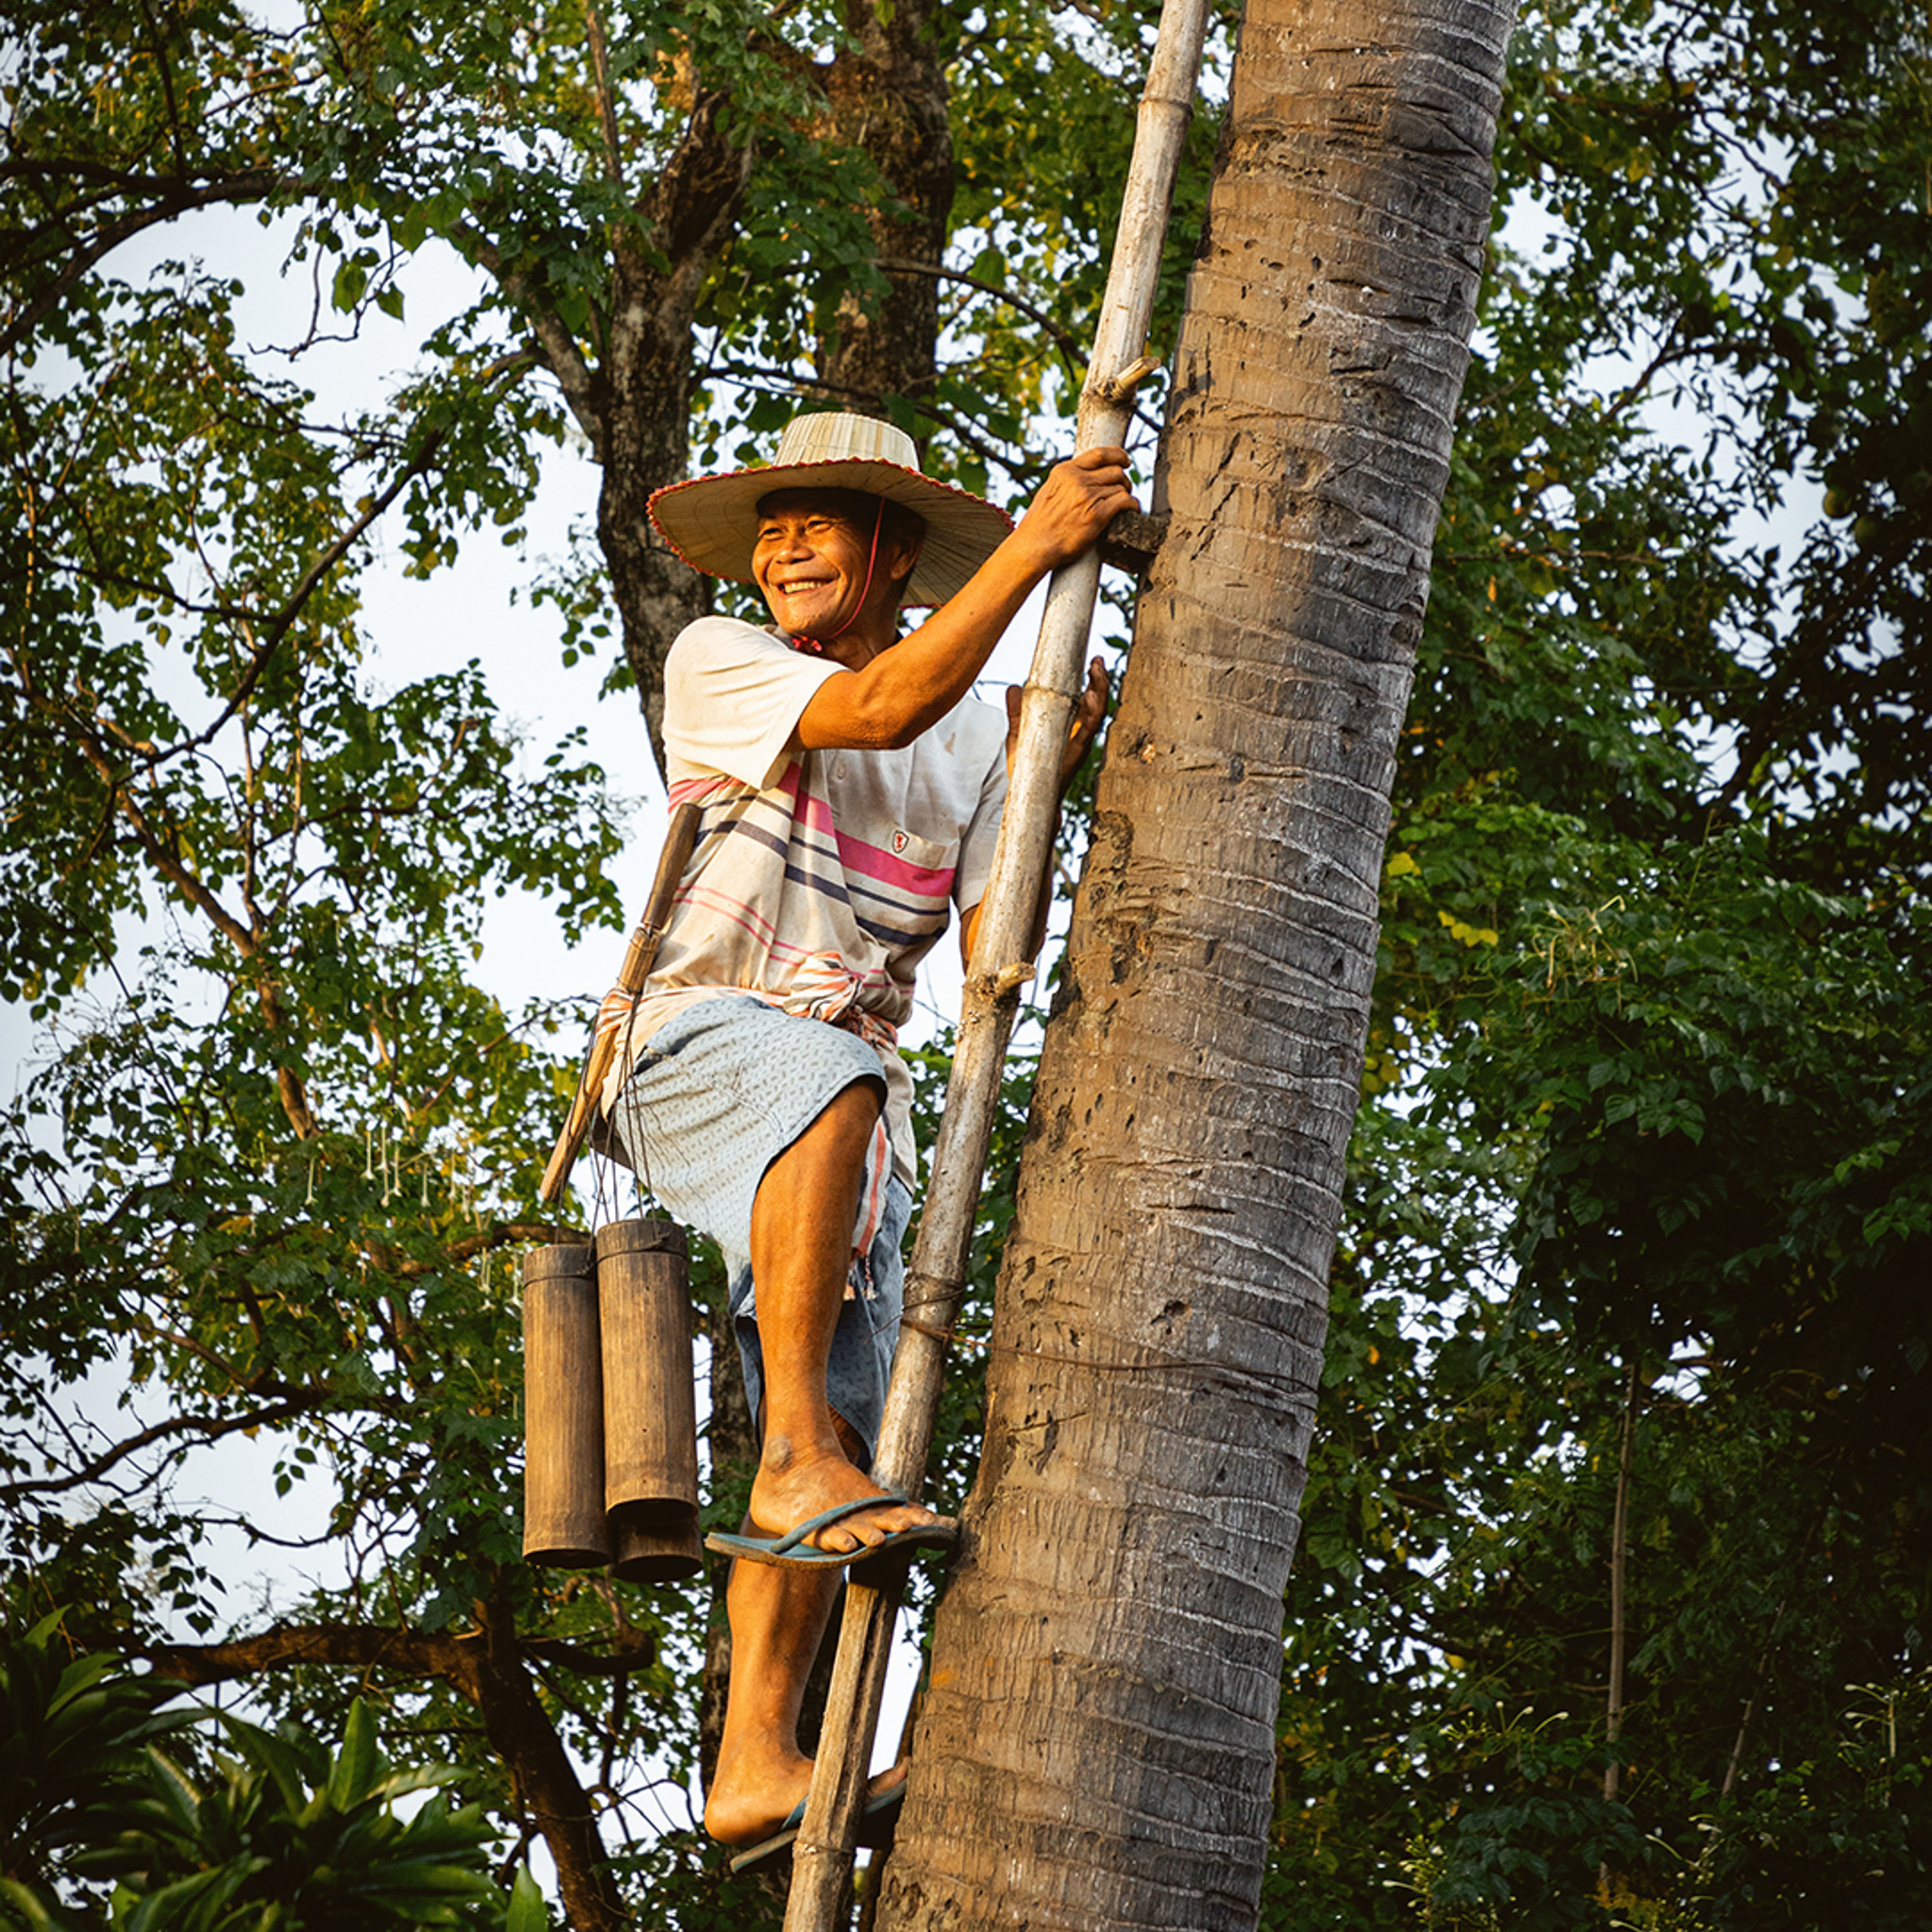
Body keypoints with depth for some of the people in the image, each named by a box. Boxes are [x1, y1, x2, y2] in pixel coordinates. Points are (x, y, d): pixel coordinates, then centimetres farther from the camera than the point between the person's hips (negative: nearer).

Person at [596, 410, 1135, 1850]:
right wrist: (1032, 546, -20)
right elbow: (882, 708, -18)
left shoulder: (977, 741, 14)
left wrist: (1037, 784, -10)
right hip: (693, 1043, -5)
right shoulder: (719, 663, 1)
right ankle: (800, 1462, -42)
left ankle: (756, 1765, -8)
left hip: (851, 1100, 5)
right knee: (832, 1079, -41)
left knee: (833, 1433, -8)